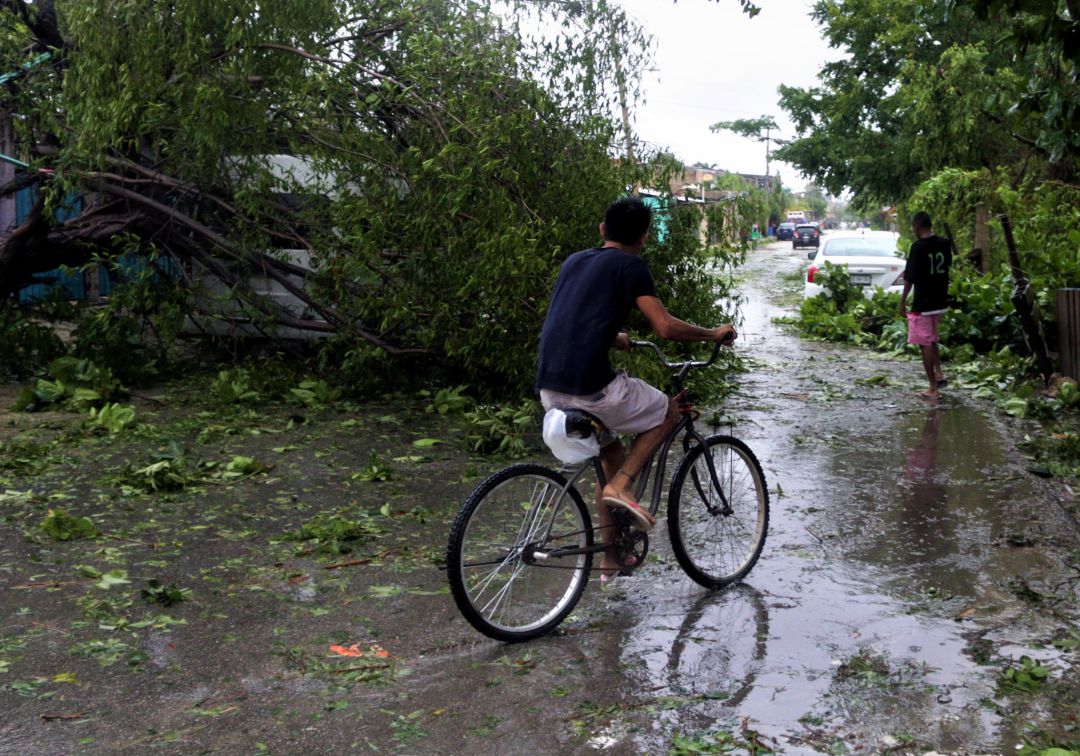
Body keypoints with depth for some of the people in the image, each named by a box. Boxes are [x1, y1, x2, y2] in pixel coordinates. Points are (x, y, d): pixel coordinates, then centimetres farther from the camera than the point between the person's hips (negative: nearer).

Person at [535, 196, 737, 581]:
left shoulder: (575, 260, 20)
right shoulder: (630, 265, -2)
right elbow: (666, 327, -9)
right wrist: (713, 333, 7)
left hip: (550, 389, 7)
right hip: (591, 387, -7)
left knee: (610, 453, 26)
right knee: (667, 412, 18)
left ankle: (610, 555, 31)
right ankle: (620, 486, 1)